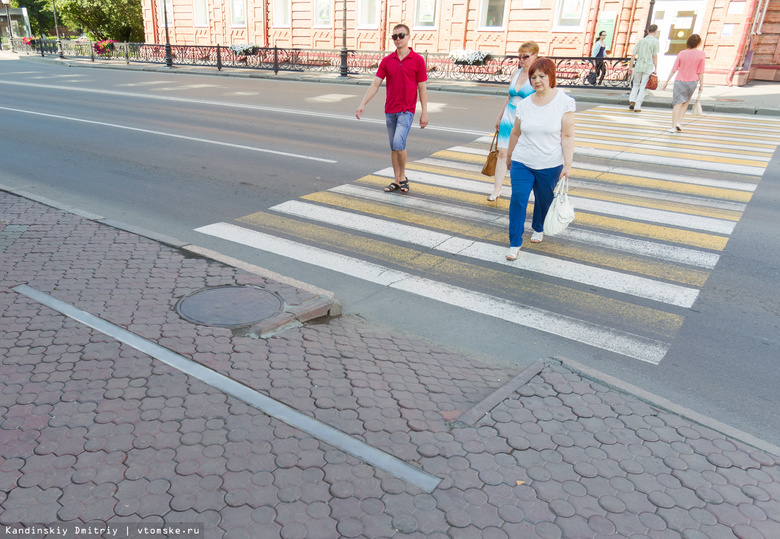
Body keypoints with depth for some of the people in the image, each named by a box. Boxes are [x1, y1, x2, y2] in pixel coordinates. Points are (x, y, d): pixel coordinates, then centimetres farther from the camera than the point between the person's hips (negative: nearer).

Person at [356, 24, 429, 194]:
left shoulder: (417, 60, -2)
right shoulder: (387, 60, 6)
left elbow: (422, 88, -1)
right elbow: (375, 84, 3)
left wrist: (424, 113, -5)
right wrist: (362, 104, -6)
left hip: (406, 110, -4)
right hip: (390, 110, 4)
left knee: (398, 143, -19)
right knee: (393, 147, 9)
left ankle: (403, 177, 1)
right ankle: (396, 181, 19)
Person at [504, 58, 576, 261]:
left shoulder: (564, 102, -8)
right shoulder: (524, 104, 2)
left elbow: (567, 136, -10)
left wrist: (568, 164, -15)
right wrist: (509, 156, 21)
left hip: (550, 165, -2)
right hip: (522, 162, 2)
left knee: (544, 200, 14)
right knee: (518, 200, -8)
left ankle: (538, 229, 43)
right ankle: (515, 244, 1)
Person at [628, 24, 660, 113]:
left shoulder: (641, 41, 9)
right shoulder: (655, 41, -1)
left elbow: (633, 54, 5)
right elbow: (655, 56, -6)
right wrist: (655, 69, -1)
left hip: (638, 66, 3)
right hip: (648, 67, -3)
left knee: (636, 84, 19)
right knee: (643, 87, 2)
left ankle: (632, 101, 1)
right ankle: (637, 107, 0)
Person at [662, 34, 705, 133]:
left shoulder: (681, 53, -5)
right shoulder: (701, 54, -6)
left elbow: (674, 69, -4)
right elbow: (700, 72, -5)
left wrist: (667, 81, 4)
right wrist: (701, 85, 2)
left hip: (679, 81, 0)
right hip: (692, 81, 1)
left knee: (678, 104, 0)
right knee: (686, 102, 21)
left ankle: (673, 127, -8)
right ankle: (678, 122, 9)